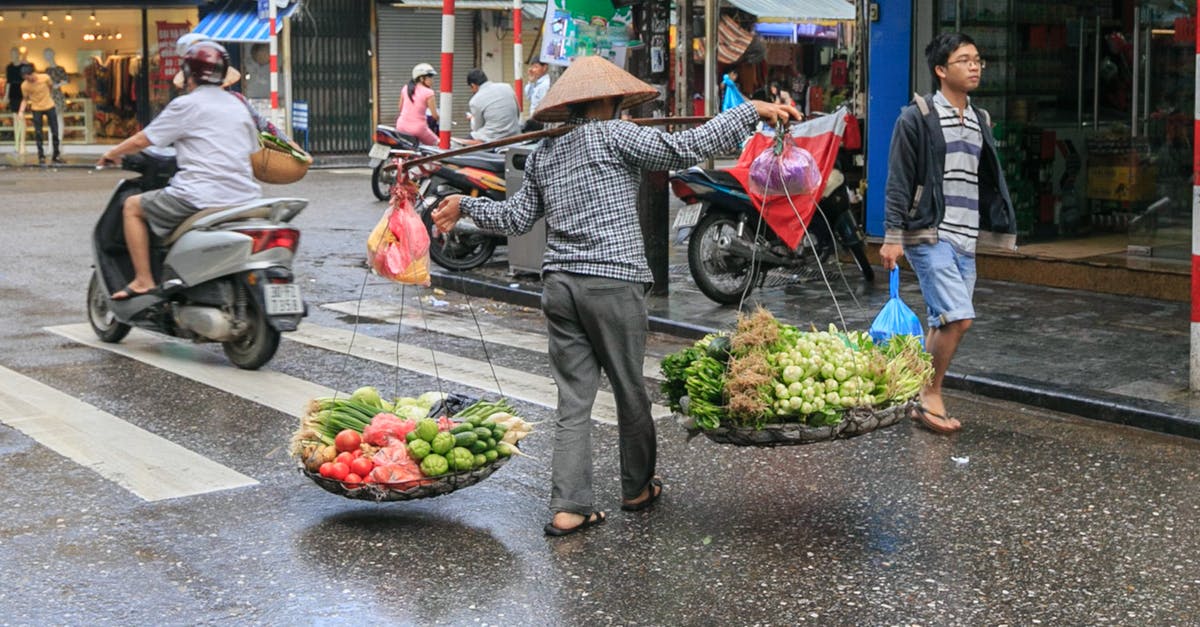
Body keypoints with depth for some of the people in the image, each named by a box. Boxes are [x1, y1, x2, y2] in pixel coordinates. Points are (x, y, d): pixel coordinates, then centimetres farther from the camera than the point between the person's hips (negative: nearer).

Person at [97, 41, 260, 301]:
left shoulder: (186, 105, -2)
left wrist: (112, 153, 20)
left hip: (202, 196, -7)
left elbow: (142, 140, 1)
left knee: (133, 206, 10)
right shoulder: (239, 106, 16)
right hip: (243, 197, 7)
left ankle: (143, 281, 4)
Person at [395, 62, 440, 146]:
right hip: (418, 128, -5)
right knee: (437, 145, 11)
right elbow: (435, 115, -7)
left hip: (402, 126, 5)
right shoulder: (428, 93, -9)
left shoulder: (405, 88, 6)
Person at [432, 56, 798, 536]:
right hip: (612, 283, -6)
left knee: (573, 398, 6)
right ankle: (637, 488, 27)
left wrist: (465, 207, 37)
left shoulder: (543, 154, 15)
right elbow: (685, 149, -12)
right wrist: (752, 111, -8)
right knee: (630, 391, 11)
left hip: (559, 283, 6)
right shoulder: (612, 135, -4)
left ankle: (569, 506, 2)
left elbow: (517, 217, 20)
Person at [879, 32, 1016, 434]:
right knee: (958, 317, -16)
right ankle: (931, 396, -1)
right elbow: (898, 182, -8)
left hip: (966, 240, 7)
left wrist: (1001, 229, 14)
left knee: (945, 323, 9)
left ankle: (922, 401, 19)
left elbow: (988, 183, 20)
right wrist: (892, 236, -14)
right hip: (930, 235, -7)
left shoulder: (980, 122, 16)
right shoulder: (917, 118, -5)